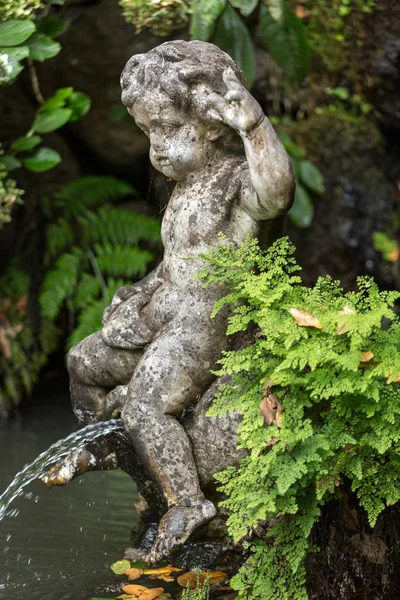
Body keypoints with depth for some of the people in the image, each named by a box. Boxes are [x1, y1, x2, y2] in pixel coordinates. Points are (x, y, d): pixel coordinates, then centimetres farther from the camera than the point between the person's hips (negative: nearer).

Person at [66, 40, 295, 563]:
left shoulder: (240, 179, -18)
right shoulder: (189, 186, 12)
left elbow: (277, 192, -44)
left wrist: (250, 117, -48)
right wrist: (140, 296, 11)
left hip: (205, 322, -10)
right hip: (166, 312, 10)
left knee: (145, 408, -24)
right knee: (85, 361, 18)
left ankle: (188, 503, -18)